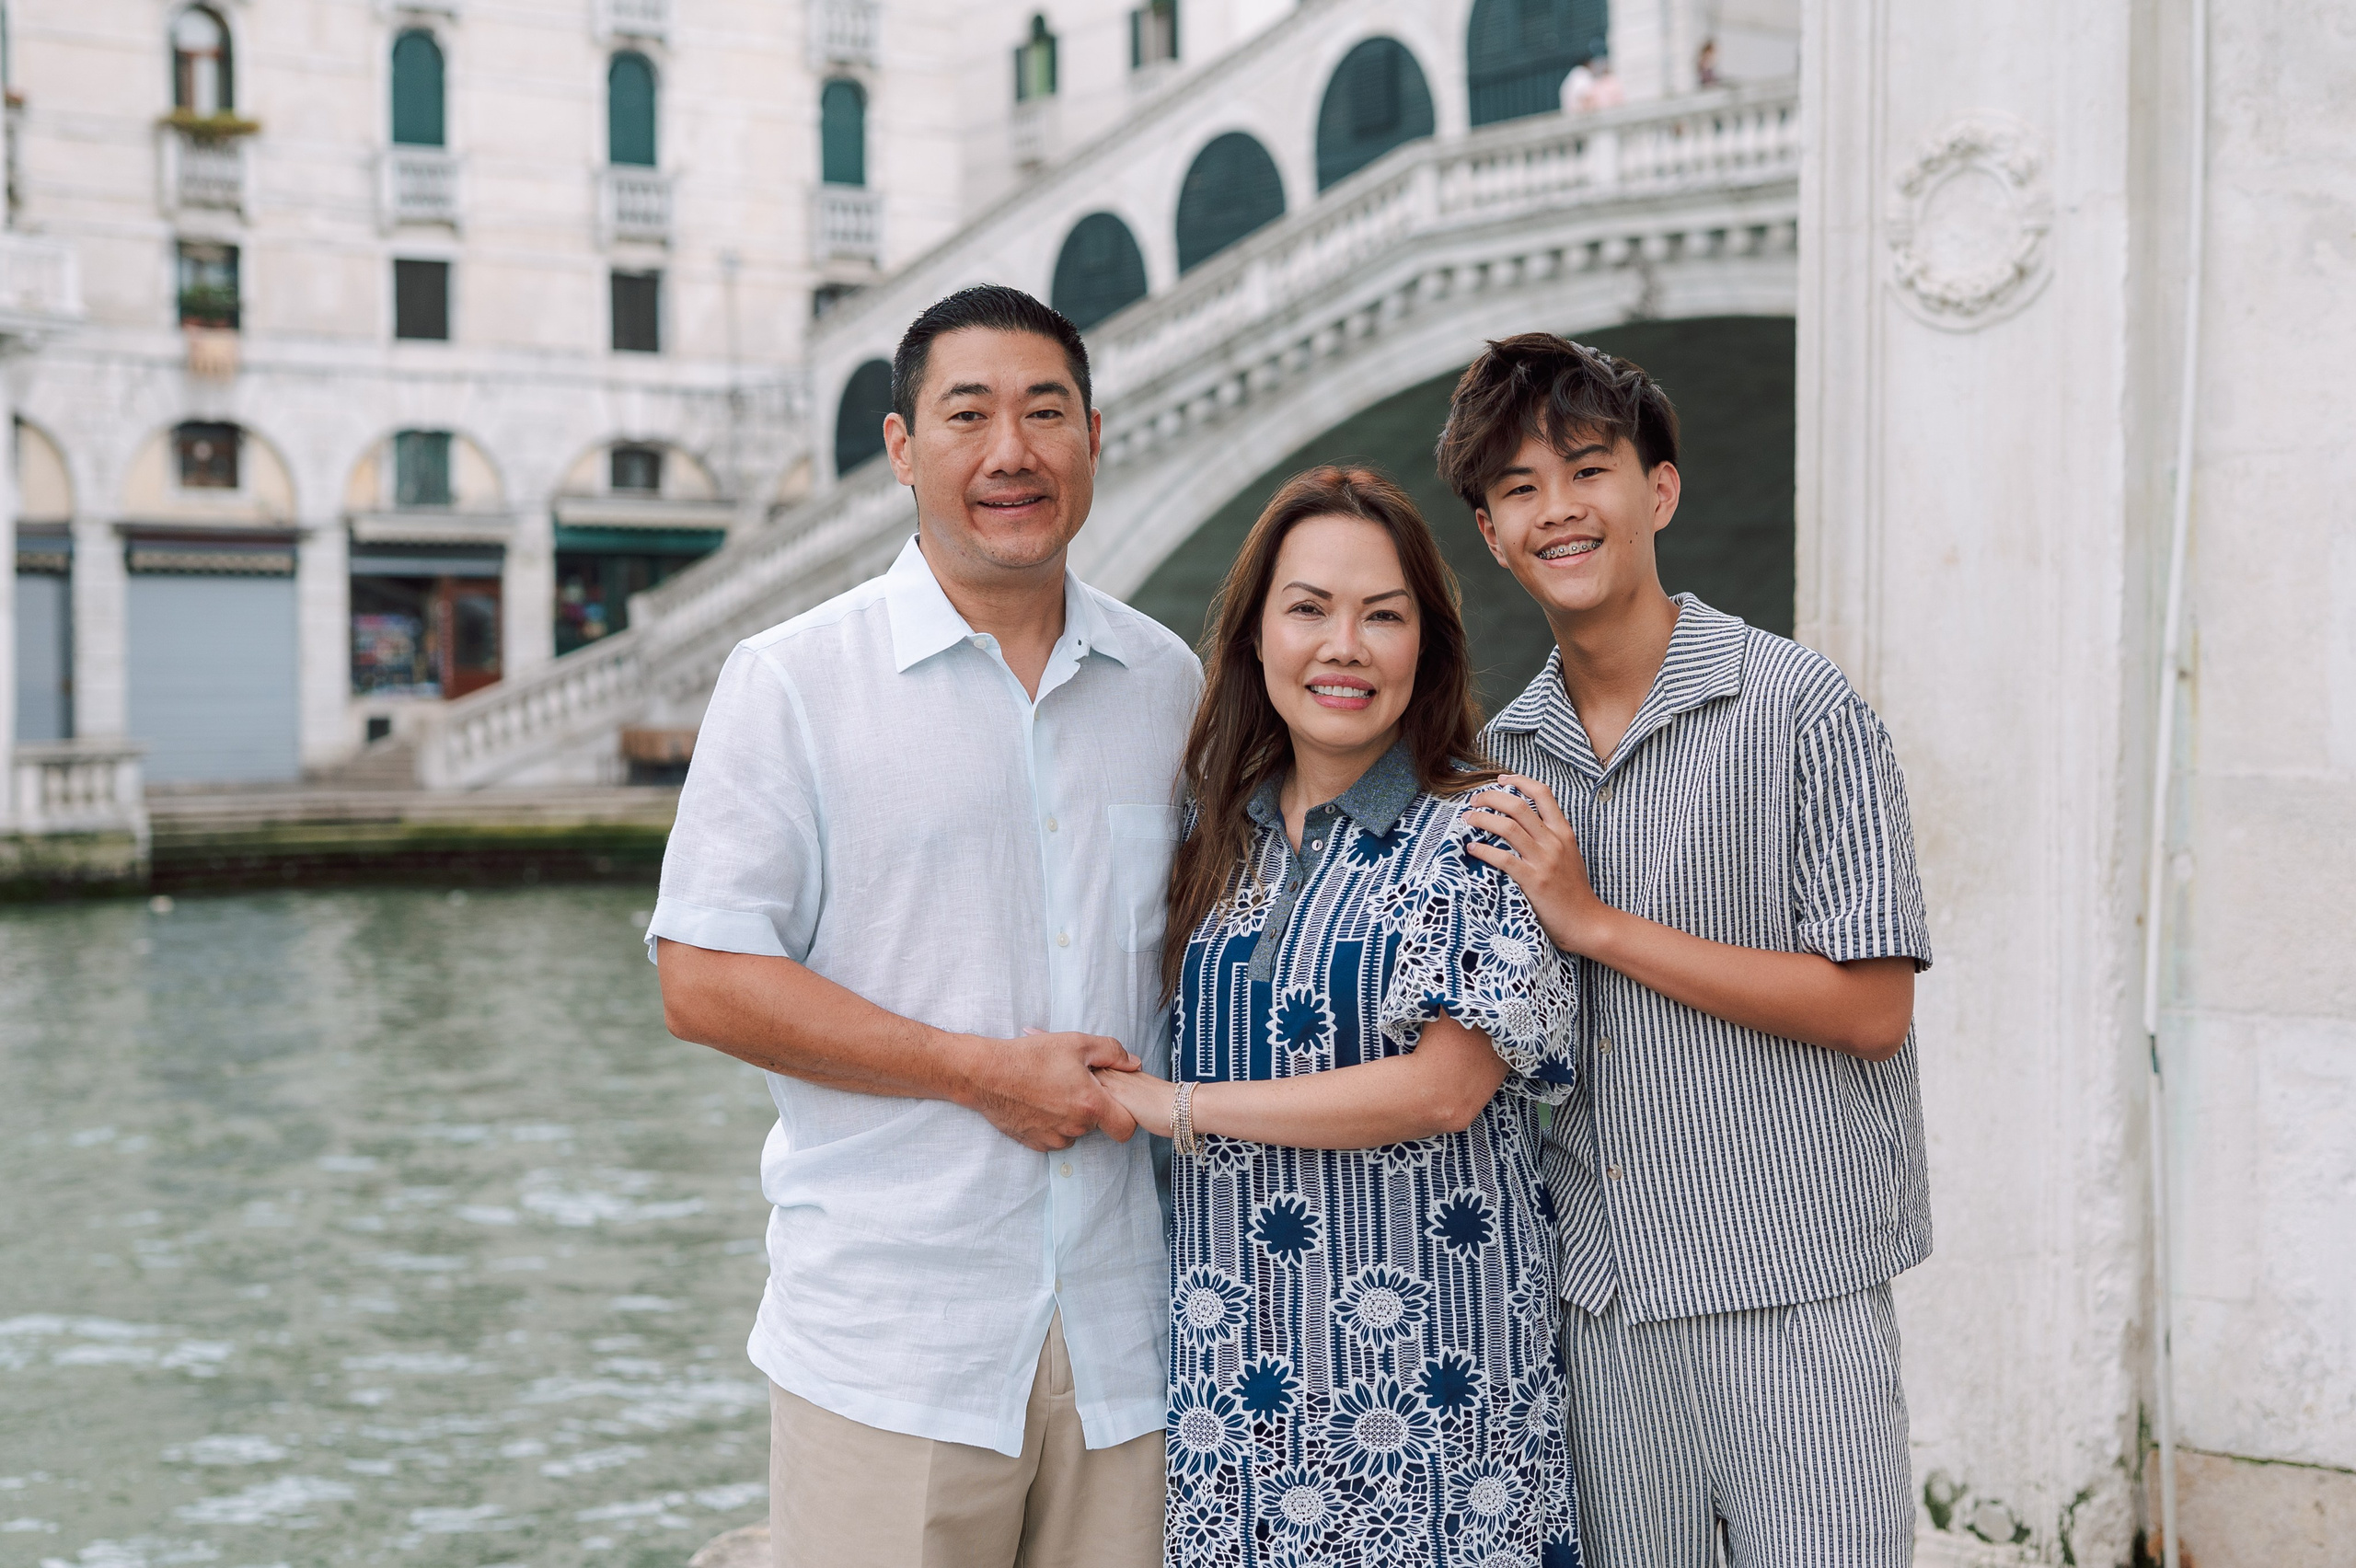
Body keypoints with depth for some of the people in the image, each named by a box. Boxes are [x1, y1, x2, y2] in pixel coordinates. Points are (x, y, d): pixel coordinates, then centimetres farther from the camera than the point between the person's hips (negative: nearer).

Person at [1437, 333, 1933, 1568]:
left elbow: (1871, 1009, -13)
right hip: (1592, 1295, 5)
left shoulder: (1799, 710, -8)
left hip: (1786, 1290, -5)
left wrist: (1596, 922, -14)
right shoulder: (1508, 753, 10)